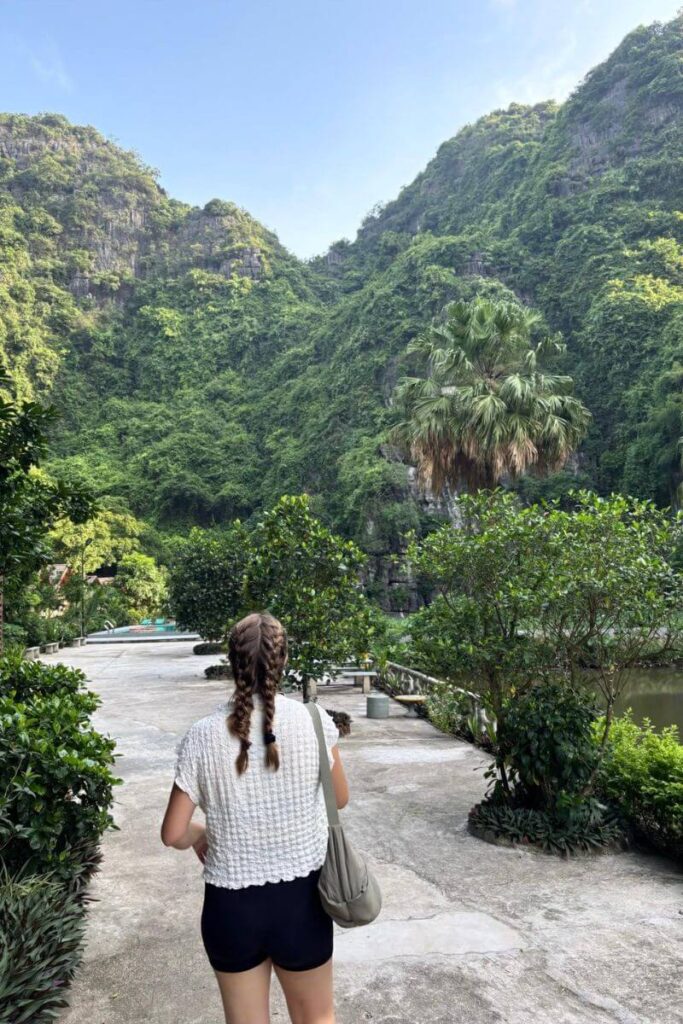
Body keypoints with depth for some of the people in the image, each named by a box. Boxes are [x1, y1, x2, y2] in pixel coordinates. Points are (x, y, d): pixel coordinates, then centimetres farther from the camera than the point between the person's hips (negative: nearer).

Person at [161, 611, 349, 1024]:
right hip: (301, 898, 0)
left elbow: (173, 834, -6)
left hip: (231, 905, 0)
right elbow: (340, 799, 2)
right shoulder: (314, 722, -14)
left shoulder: (203, 735, -13)